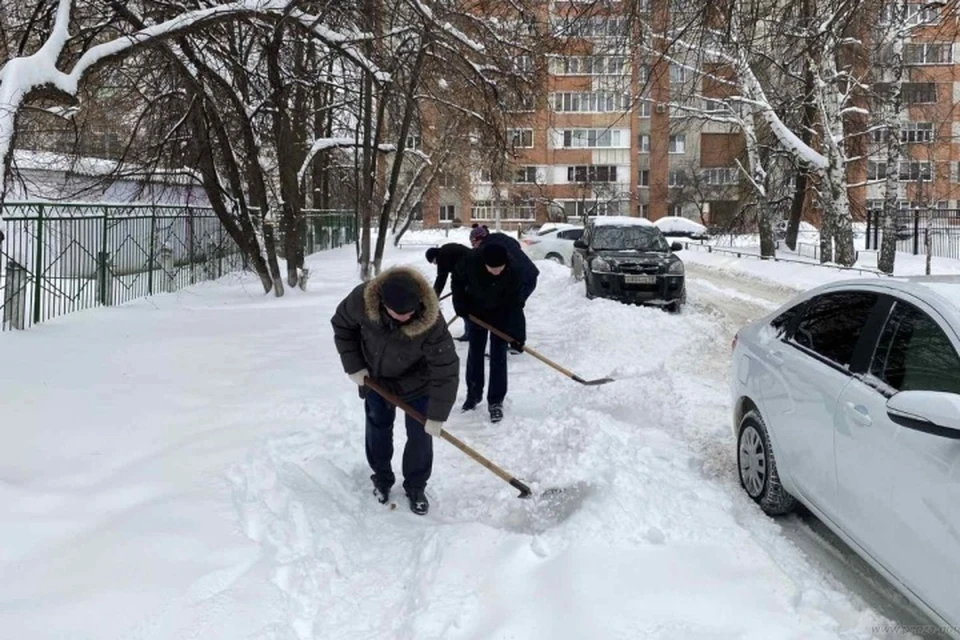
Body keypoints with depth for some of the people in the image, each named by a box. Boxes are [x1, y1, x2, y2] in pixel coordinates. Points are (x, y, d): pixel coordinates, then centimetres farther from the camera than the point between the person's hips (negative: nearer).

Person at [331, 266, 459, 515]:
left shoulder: (431, 322, -40)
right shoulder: (362, 299, -34)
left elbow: (446, 371, -32)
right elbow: (341, 325, -11)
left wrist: (437, 417, -29)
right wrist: (353, 366, -13)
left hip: (416, 380, -2)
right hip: (374, 376, 2)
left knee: (420, 434, 2)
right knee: (377, 427, 14)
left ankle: (415, 487, 23)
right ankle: (382, 478, 36)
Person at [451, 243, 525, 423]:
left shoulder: (512, 271, -34)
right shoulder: (471, 262, -32)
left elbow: (515, 303, -29)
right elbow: (457, 278, -9)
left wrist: (517, 334, -31)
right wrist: (460, 305, -10)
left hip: (501, 312, -2)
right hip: (476, 310, 2)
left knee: (498, 354, -4)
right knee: (475, 352, 9)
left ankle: (496, 401, 3)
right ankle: (473, 394, 24)